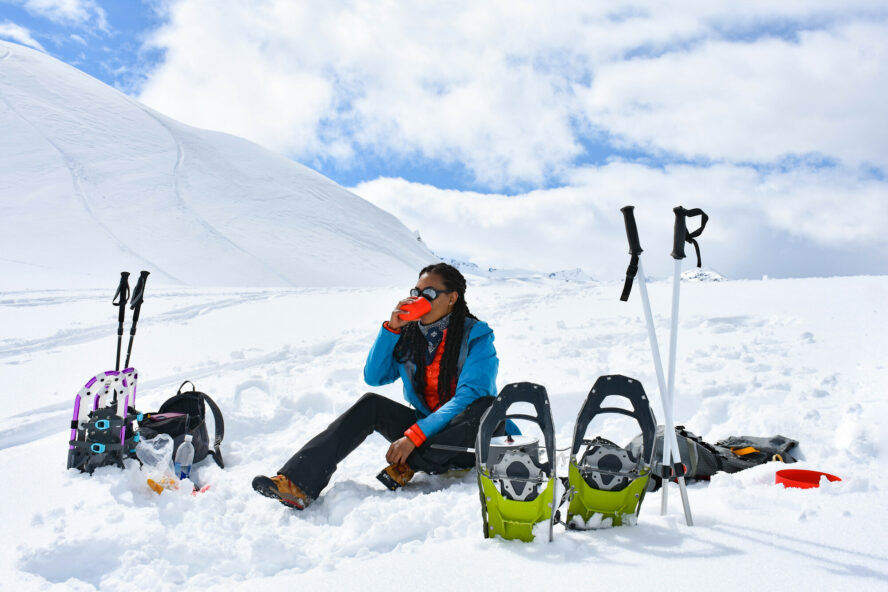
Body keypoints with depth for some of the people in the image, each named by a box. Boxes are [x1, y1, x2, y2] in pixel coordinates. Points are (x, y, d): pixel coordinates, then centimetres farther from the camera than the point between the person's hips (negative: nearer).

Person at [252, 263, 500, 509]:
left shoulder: (476, 336, -10)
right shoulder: (409, 334, 6)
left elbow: (469, 396, -21)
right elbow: (374, 377, 2)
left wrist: (414, 436, -28)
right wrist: (391, 328, -10)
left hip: (464, 440, -4)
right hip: (425, 430, 5)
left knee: (487, 405, -36)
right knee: (370, 404, -18)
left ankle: (408, 466, -28)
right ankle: (298, 484, -32)